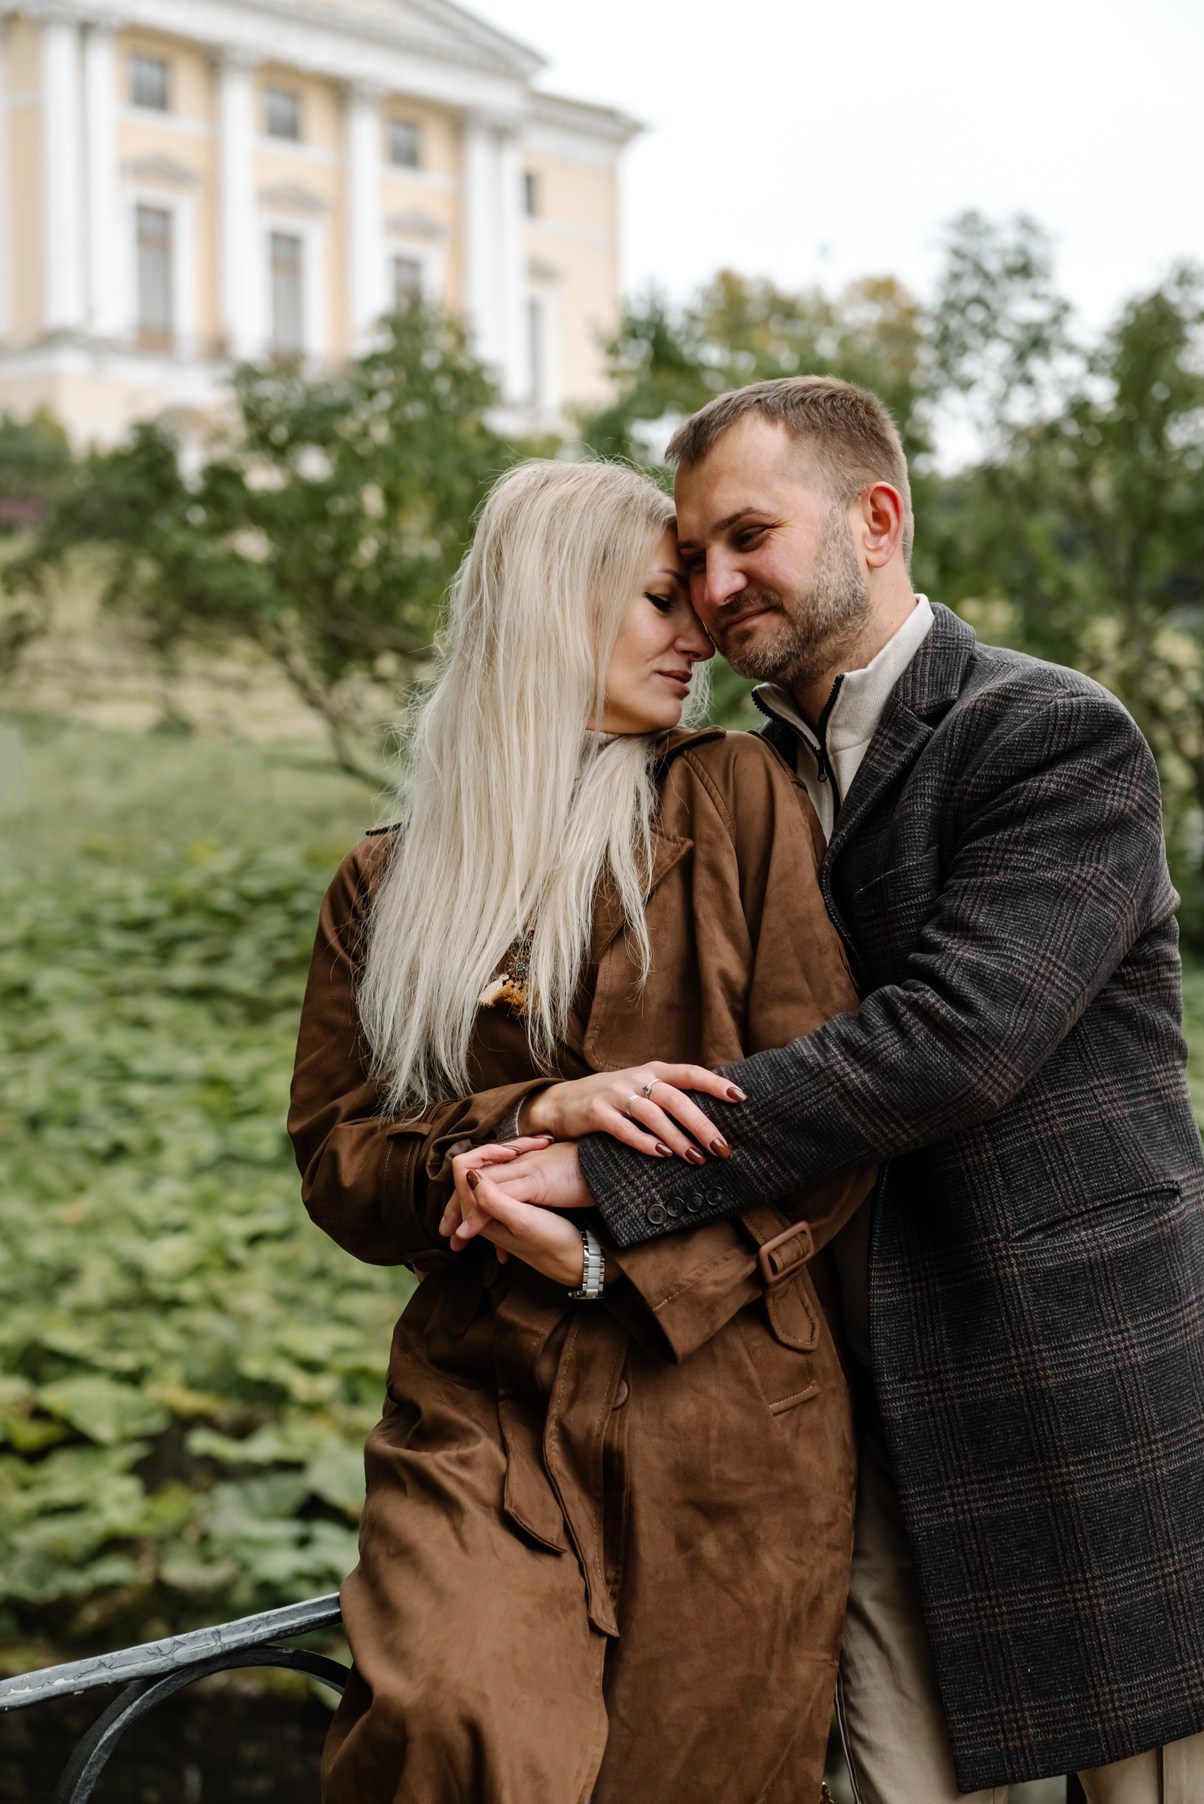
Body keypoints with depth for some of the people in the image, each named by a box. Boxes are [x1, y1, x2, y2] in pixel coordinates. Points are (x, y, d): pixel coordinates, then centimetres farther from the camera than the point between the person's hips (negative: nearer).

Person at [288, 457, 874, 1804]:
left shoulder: (738, 800, 7)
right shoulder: (386, 886, 12)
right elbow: (334, 1161, 6)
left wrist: (613, 1250, -12)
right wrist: (534, 1116, -12)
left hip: (724, 1413, 0)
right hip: (480, 1406, 0)